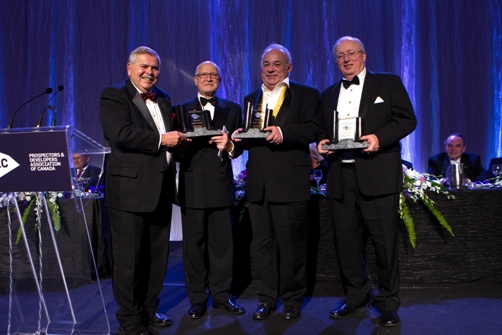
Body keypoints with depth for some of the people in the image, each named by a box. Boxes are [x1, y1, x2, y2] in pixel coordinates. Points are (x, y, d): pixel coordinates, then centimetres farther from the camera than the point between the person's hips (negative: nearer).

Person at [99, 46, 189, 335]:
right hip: (130, 189, -7)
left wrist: (178, 138, 6)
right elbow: (120, 135, -20)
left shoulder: (163, 99, 18)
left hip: (161, 188, 7)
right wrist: (161, 139, -18)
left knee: (157, 254, 13)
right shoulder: (113, 97, -5)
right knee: (129, 257, 1)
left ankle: (149, 309, 29)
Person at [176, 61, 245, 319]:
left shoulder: (232, 109, 14)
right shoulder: (181, 110, 9)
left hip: (221, 184, 1)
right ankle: (197, 299, 17)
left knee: (223, 243, 6)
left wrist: (229, 146, -13)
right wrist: (187, 141, -20)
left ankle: (222, 296, 20)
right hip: (192, 186, -1)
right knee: (194, 244, 4)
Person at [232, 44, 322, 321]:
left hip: (290, 183, -4)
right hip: (258, 183, 4)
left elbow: (314, 128, -9)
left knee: (291, 243, 3)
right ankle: (266, 298, 21)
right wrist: (240, 136, -5)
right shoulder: (251, 99, 21)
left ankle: (292, 300, 19)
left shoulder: (306, 95, 6)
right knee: (262, 243, 9)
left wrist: (283, 131, -22)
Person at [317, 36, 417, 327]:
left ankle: (388, 304, 15)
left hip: (377, 176, -4)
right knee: (346, 241, 8)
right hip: (341, 178, 4)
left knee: (385, 241, 0)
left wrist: (379, 137, -16)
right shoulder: (329, 95, 21)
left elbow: (408, 119, 0)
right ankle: (356, 298, 24)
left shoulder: (388, 83, 7)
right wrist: (322, 142, 0)